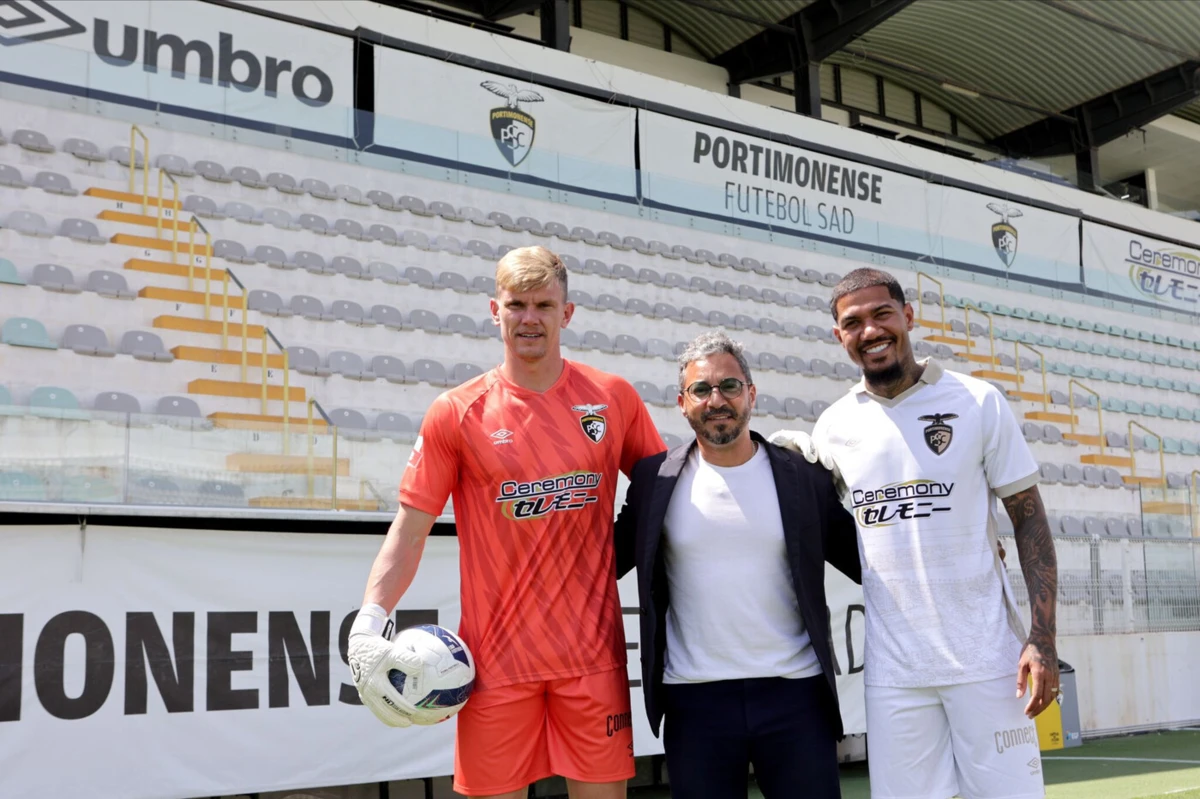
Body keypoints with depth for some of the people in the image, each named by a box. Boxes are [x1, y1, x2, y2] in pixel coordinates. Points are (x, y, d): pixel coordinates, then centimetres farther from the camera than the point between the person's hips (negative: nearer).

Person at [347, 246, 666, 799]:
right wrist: (367, 624, -12)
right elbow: (410, 528, -1)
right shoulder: (457, 412, -1)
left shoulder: (614, 398, 3)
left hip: (594, 652, 1)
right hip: (495, 657, -1)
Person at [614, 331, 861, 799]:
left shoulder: (803, 478, 3)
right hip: (694, 700, 0)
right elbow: (611, 556, 10)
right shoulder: (654, 479, 3)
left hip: (795, 692, 0)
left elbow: (863, 559, 8)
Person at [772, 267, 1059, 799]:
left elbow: (1029, 520, -1)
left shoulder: (978, 402, -2)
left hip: (987, 656, -2)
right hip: (892, 669, 2)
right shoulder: (833, 427, 5)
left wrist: (1043, 638, -10)